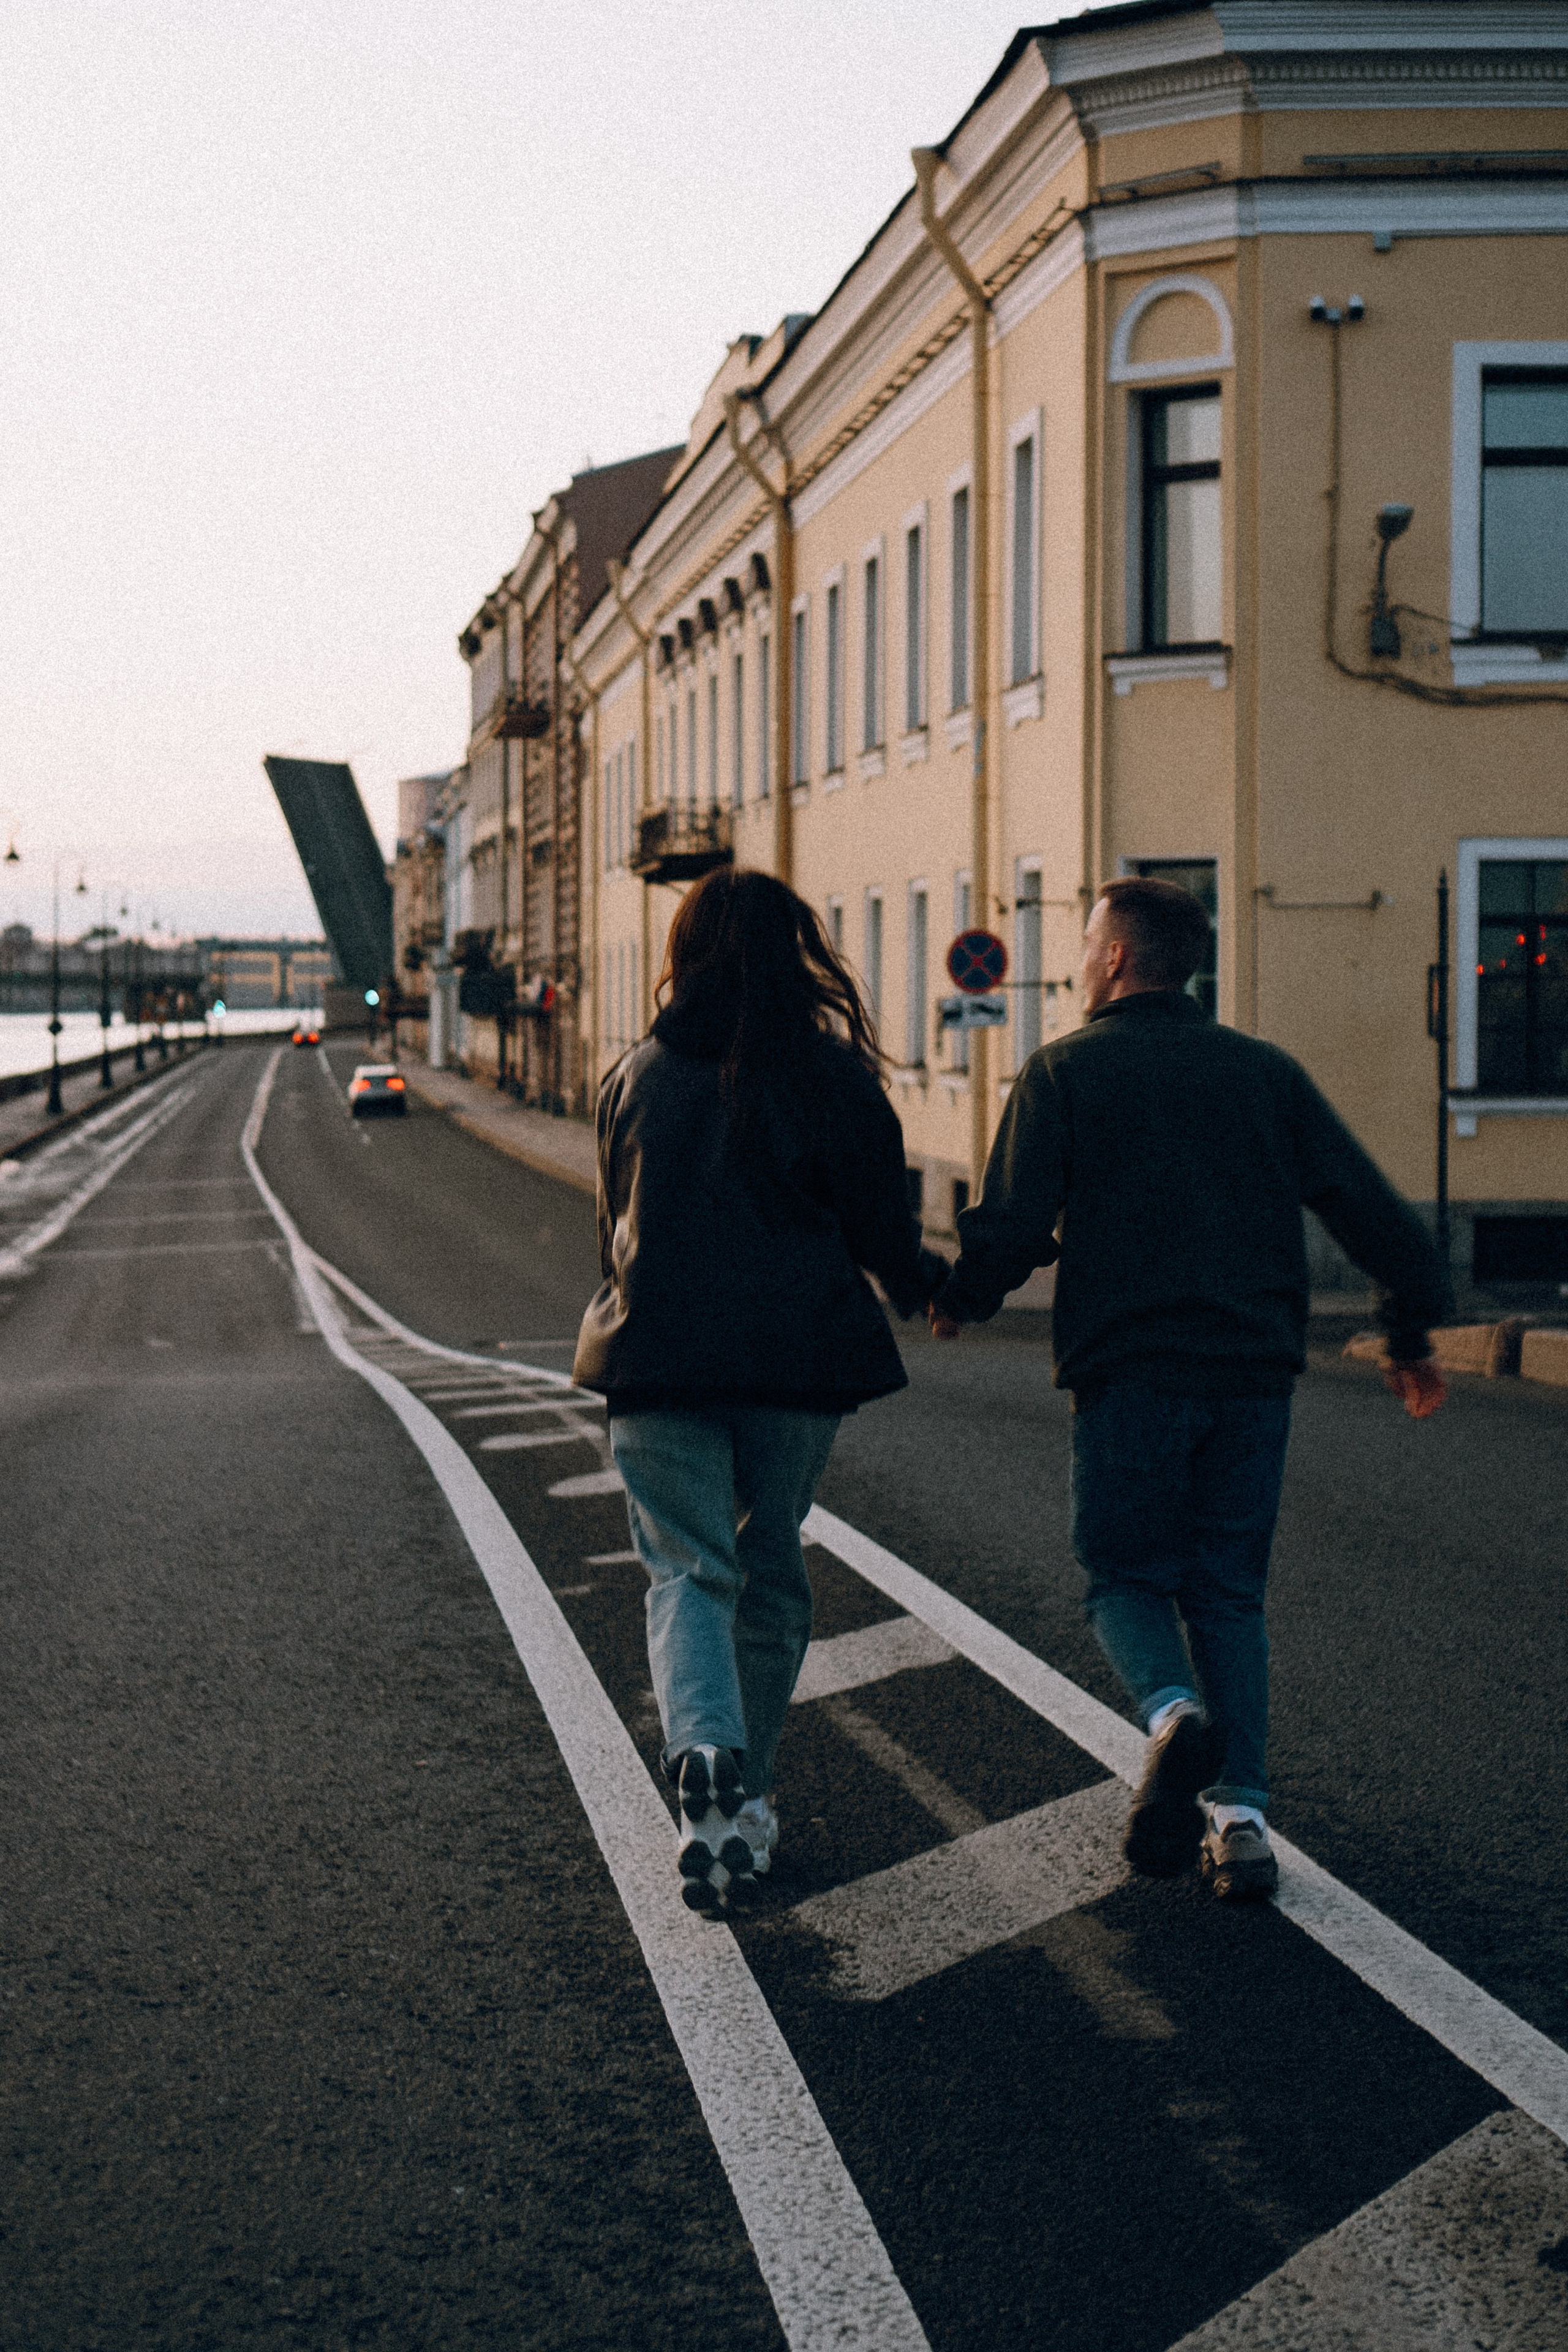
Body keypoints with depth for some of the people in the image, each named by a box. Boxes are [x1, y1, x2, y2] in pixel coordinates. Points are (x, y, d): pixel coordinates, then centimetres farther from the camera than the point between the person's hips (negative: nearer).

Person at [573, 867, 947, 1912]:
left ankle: (706, 1760, -26)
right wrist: (933, 1280, 23)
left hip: (657, 1356, 1)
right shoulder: (833, 1078, -2)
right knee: (770, 1567, 14)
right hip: (797, 1357, -1)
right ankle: (750, 1788, 22)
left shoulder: (636, 1077, 7)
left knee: (687, 1568, 0)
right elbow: (884, 1230, 1)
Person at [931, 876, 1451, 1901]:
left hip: (1128, 1369, -3)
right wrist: (1413, 1332, 15)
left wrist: (958, 1302, 12)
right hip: (1254, 1368, 3)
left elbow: (1014, 1225, -7)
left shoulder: (1064, 1071, 1)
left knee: (1126, 1574, 10)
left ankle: (1174, 1710, -20)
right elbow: (1371, 1208, 6)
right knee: (1229, 1592, 11)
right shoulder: (1266, 1071, 10)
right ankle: (1239, 1809, -1)